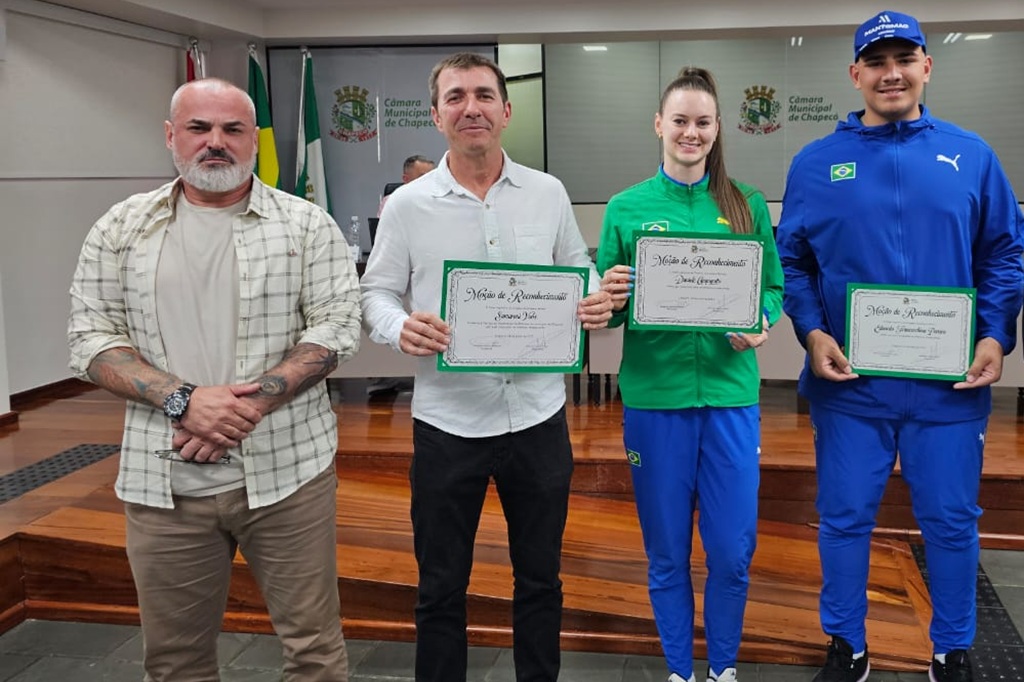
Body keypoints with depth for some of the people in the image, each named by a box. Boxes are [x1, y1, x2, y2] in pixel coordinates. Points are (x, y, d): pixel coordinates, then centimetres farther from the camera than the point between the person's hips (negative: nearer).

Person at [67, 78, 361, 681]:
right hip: (164, 481, 2)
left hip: (285, 470, -1)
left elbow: (337, 326, -5)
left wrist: (250, 404, -15)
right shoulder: (121, 229, 7)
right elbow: (92, 338, 3)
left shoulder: (307, 224, 2)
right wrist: (183, 400, -13)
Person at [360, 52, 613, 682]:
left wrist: (597, 300, -10)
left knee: (540, 576, 17)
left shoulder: (549, 193, 3)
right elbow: (376, 293, 2)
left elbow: (578, 270, 12)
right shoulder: (407, 205, -2)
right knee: (441, 587, 12)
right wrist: (400, 329, -20)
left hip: (538, 413, 2)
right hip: (447, 420, -1)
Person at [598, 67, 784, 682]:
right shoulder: (626, 208, 2)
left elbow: (774, 289, 8)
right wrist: (611, 297, -17)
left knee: (732, 551, 5)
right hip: (654, 397, 0)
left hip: (730, 394, 1)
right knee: (667, 552, 10)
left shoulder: (748, 205, 4)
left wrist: (761, 322, -13)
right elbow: (607, 307, 5)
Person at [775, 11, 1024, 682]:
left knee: (952, 521, 11)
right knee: (845, 519, 9)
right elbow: (791, 260, 4)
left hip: (950, 383, 1)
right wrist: (812, 333, -10)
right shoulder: (817, 163, 3)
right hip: (849, 382, 0)